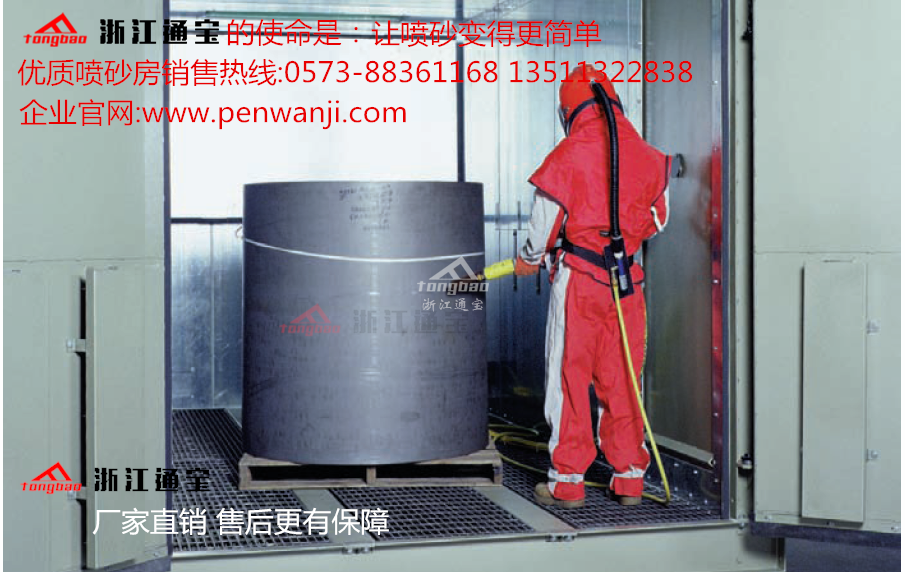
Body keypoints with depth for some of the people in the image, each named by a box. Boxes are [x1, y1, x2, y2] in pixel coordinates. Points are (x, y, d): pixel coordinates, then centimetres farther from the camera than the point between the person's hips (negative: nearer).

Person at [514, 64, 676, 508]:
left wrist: (530, 260, 16)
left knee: (570, 377, 5)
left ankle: (567, 482, 9)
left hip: (577, 278, -3)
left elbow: (544, 225, -4)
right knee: (622, 379, 11)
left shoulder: (565, 158, -8)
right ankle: (629, 478, 17)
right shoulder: (647, 156, 4)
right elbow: (659, 219, 16)